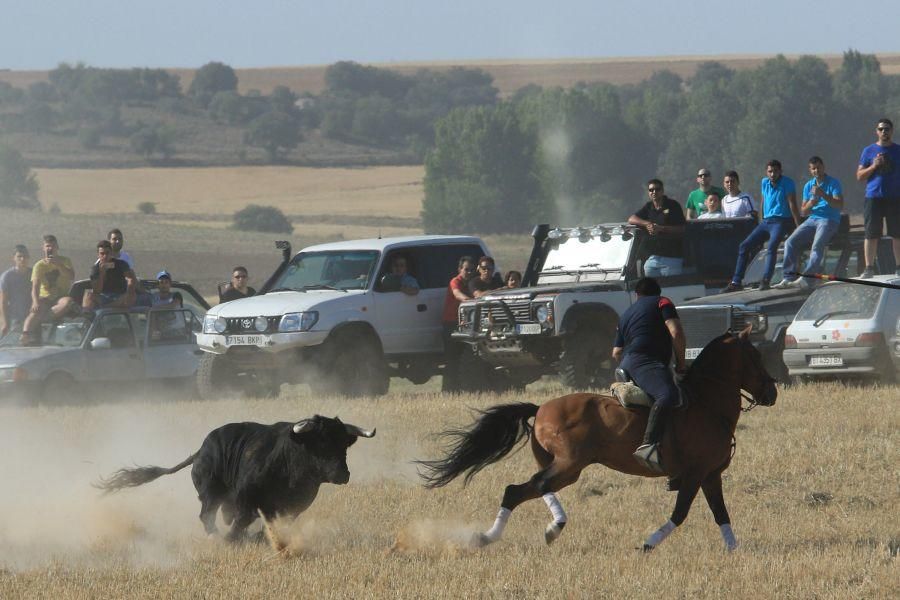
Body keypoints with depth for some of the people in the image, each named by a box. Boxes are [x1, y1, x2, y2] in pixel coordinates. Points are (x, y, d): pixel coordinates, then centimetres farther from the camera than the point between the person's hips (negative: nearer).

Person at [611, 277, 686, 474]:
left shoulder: (627, 314, 33)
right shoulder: (662, 302, 12)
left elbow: (616, 352, 34)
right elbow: (676, 332, -4)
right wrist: (680, 363, 6)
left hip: (627, 363, 9)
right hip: (647, 360, -9)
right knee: (668, 395, -33)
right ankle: (648, 445, -58)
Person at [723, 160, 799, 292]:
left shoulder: (787, 183, -7)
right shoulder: (764, 182, 12)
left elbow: (792, 205, -13)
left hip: (781, 221, -7)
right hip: (766, 221, 7)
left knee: (771, 247, -31)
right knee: (744, 246, 2)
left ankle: (765, 280, -41)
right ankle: (736, 282, 4)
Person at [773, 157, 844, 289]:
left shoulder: (833, 183, -1)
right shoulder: (808, 186, 16)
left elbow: (839, 204, -12)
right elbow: (803, 211, 16)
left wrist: (823, 195, -24)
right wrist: (810, 205, -8)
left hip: (829, 220, -6)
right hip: (812, 219, 6)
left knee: (817, 245, -31)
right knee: (791, 242, -14)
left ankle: (805, 278, -39)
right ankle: (789, 277, -18)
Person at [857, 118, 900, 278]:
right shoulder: (869, 151, 9)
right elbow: (859, 176, 8)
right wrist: (873, 167, -8)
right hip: (873, 197, 0)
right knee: (871, 235, -1)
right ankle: (869, 268, 2)